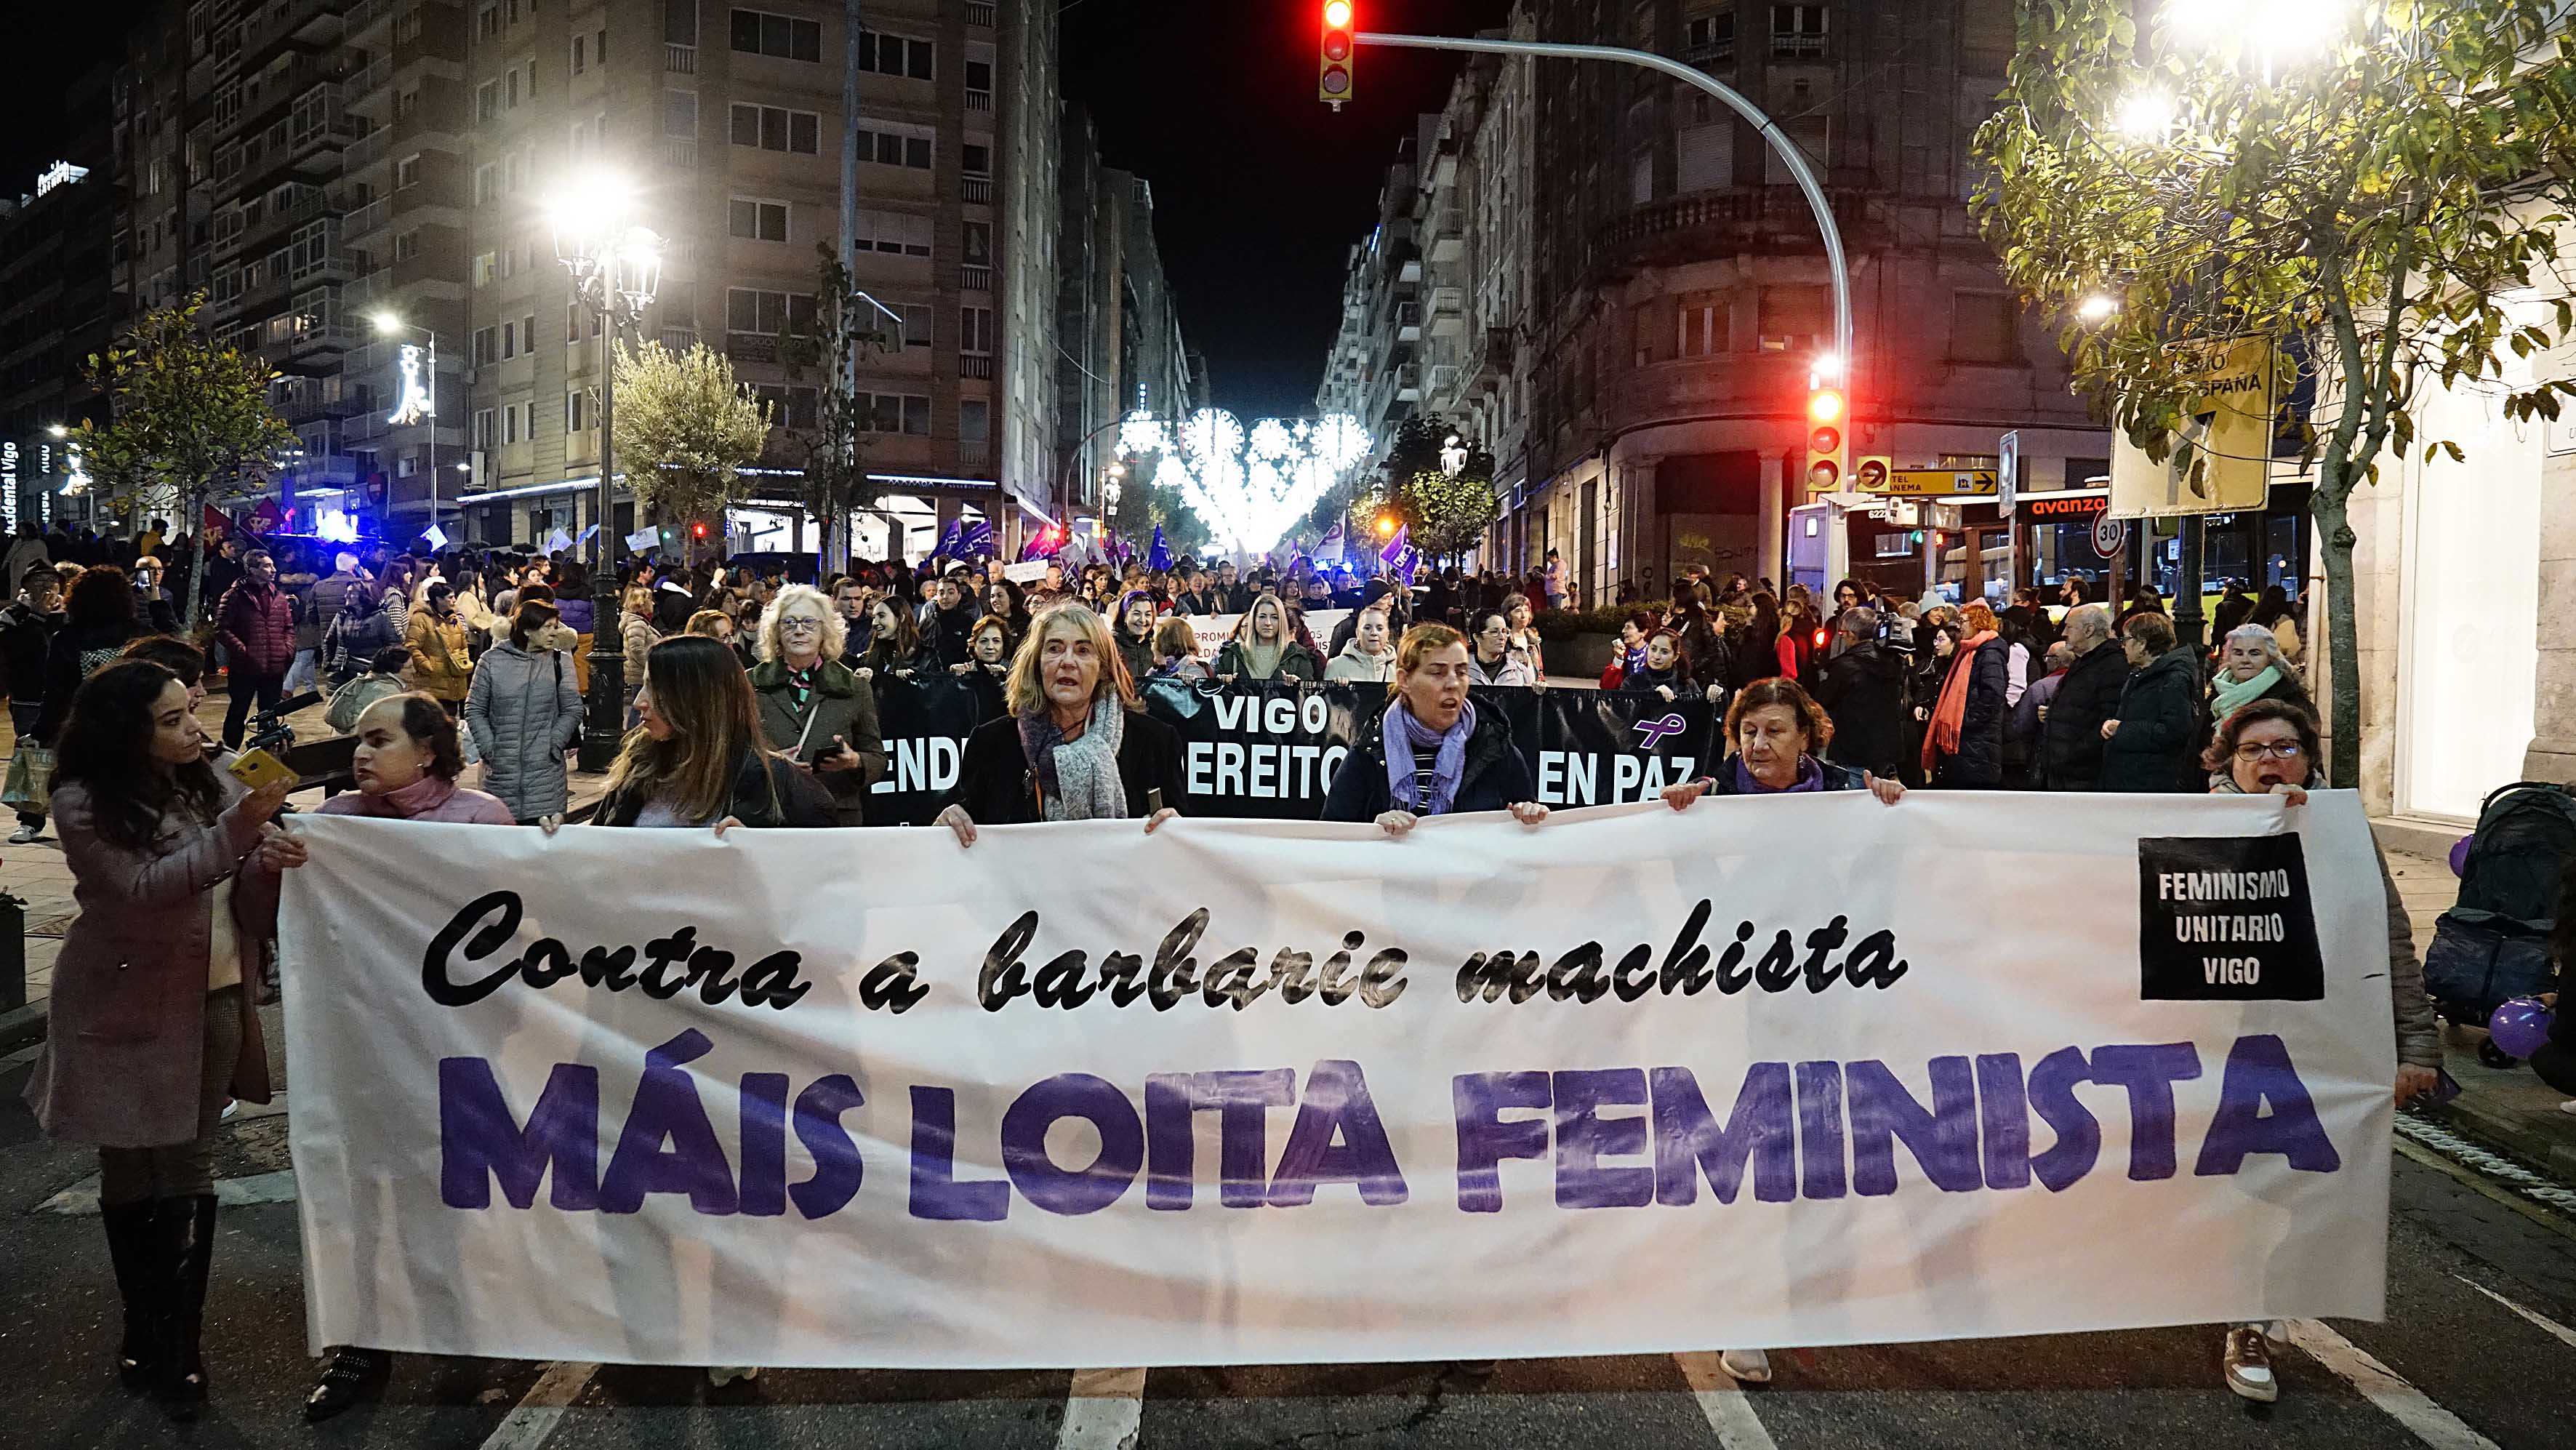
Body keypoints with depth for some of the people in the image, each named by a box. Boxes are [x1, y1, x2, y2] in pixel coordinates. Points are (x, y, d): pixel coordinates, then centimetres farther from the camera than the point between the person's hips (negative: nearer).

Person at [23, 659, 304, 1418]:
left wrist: (270, 858, -21)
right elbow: (143, 889, -23)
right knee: (132, 1175, 9)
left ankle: (180, 1346, 12)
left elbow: (249, 904, 2)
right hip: (128, 1011, -3)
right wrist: (238, 828, -31)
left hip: (212, 1004, 3)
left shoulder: (209, 782, 2)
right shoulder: (83, 803, -11)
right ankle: (146, 1332, 26)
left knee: (187, 1171, 5)